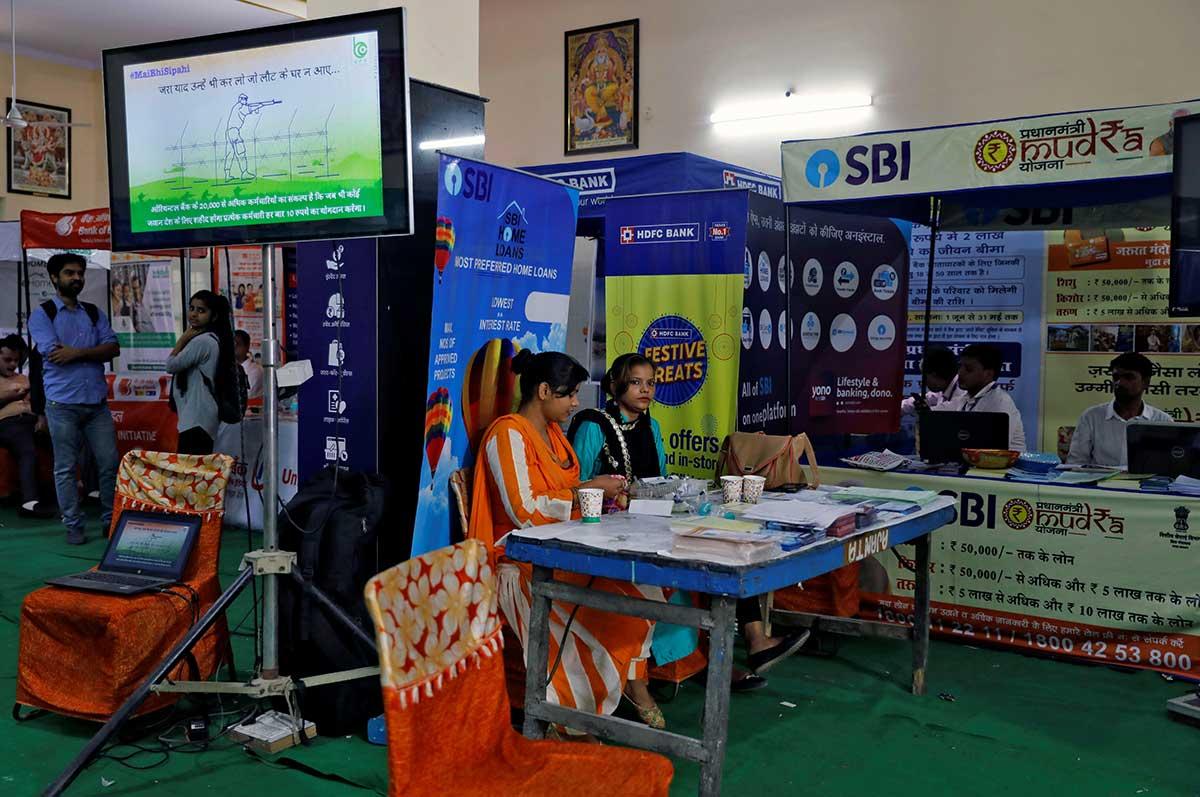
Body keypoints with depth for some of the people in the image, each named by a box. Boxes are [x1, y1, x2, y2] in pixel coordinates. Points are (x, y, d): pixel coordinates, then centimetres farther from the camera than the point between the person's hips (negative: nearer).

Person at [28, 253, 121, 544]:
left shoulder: (94, 313, 14)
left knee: (110, 463, 3)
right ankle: (73, 526, 10)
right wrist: (95, 352, -5)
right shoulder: (42, 314, 1)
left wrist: (77, 352, -14)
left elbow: (113, 348, 0)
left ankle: (111, 520, 15)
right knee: (65, 468, 2)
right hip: (63, 403, -4)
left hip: (97, 402, 4)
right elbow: (52, 353, -13)